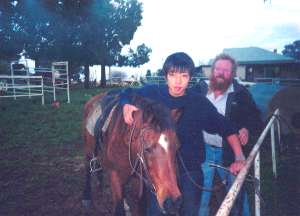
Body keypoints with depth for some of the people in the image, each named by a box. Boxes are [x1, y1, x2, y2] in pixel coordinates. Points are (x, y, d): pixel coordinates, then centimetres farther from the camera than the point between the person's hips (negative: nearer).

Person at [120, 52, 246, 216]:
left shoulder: (200, 102, -8)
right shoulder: (152, 93, -7)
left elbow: (226, 128, -2)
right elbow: (127, 94, 7)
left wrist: (239, 157, -11)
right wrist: (126, 105, -16)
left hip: (190, 171, 0)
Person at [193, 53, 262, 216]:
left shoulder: (241, 93, -7)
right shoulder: (200, 89, -2)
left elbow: (256, 119, -3)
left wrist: (247, 129, -22)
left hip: (230, 152, -1)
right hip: (203, 150, 2)